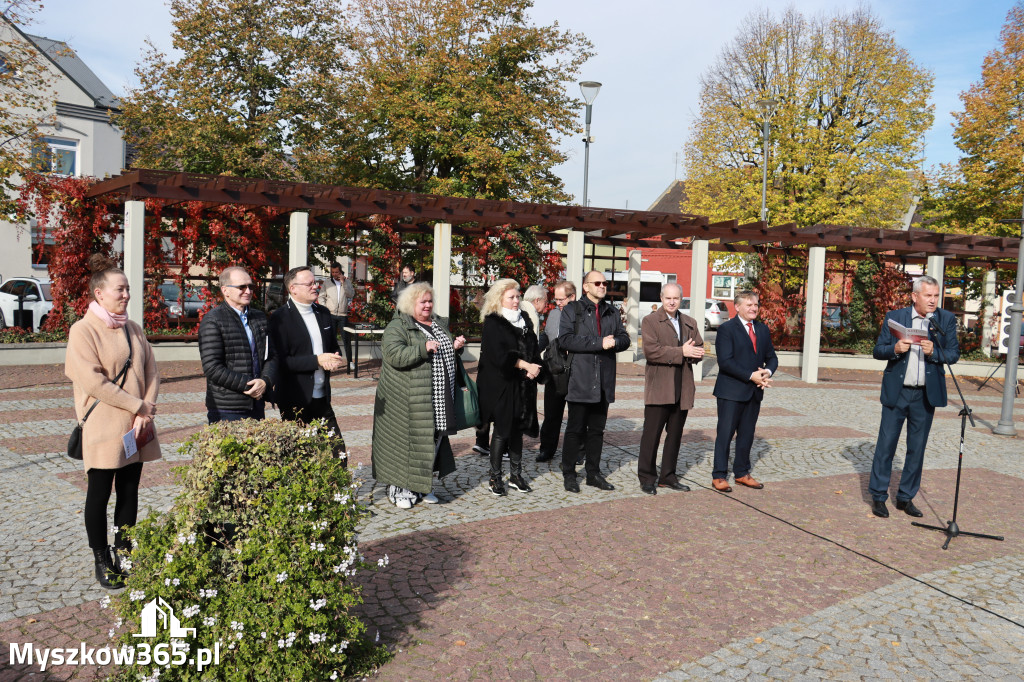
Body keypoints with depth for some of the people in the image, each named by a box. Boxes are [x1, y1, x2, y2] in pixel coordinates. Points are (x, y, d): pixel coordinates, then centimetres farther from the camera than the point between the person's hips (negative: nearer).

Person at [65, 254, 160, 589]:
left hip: (137, 427, 6)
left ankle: (123, 554, 24)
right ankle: (102, 561, 17)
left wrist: (145, 414, -6)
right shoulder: (83, 330, -7)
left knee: (129, 492, 11)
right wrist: (138, 406, -14)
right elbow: (92, 381, -15)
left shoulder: (133, 329, 11)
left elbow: (151, 372, 8)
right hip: (103, 428, -6)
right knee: (99, 494, 5)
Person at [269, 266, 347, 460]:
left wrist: (335, 360, -1)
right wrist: (317, 360, -21)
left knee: (338, 450, 6)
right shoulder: (280, 318, -10)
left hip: (322, 398, 6)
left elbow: (334, 347, 22)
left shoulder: (323, 313, 11)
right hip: (295, 401, -6)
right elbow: (280, 360, -16)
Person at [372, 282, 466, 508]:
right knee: (406, 441, -3)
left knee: (434, 439, 12)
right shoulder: (397, 327, -8)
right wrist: (423, 349, -30)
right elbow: (394, 355, -22)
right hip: (409, 401, -7)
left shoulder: (439, 324, 15)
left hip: (439, 401, 7)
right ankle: (399, 489, 12)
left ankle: (421, 485, 26)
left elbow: (447, 354, 27)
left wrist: (456, 347, 5)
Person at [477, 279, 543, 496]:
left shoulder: (524, 320, 13)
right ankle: (495, 478, 10)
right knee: (501, 431, -1)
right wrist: (525, 365, -16)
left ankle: (515, 475, 21)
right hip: (501, 385, -6)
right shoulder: (493, 323, -7)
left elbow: (533, 347, 11)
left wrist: (534, 368, -7)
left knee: (518, 429, 11)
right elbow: (499, 355, -16)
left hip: (523, 386, 6)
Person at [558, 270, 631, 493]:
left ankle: (593, 473, 21)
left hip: (604, 382, 5)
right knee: (575, 429, 0)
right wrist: (599, 343, -17)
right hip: (580, 380, -5)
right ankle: (568, 474, 11)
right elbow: (565, 340, -13)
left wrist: (612, 342, -12)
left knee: (597, 429, 12)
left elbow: (624, 338, 12)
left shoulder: (612, 312, 18)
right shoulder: (572, 310, 1)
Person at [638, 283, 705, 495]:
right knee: (652, 434, -2)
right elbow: (651, 351, -15)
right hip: (658, 388, -5)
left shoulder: (690, 323, 16)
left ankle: (668, 476, 23)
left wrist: (692, 353, -12)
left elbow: (699, 351, 12)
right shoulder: (650, 321, -2)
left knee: (675, 434, 12)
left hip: (682, 388, 6)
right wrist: (681, 352, -18)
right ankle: (647, 477, 8)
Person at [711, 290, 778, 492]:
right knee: (725, 433, -1)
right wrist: (751, 376, -19)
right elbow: (725, 362, -16)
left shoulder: (763, 329, 13)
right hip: (731, 392, -6)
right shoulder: (726, 329, -8)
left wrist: (767, 372, -8)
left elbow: (771, 357, 14)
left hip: (754, 392, 6)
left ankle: (742, 473, 24)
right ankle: (719, 476, 7)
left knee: (747, 434, 13)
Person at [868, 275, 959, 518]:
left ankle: (906, 498, 21)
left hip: (926, 395, 2)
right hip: (896, 392, -2)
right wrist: (895, 349, -18)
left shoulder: (946, 319, 4)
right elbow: (878, 351, 2)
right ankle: (878, 496, 11)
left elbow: (954, 354, 1)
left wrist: (933, 352, -18)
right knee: (886, 444, 1)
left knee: (917, 448, 8)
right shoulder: (894, 317, 0)